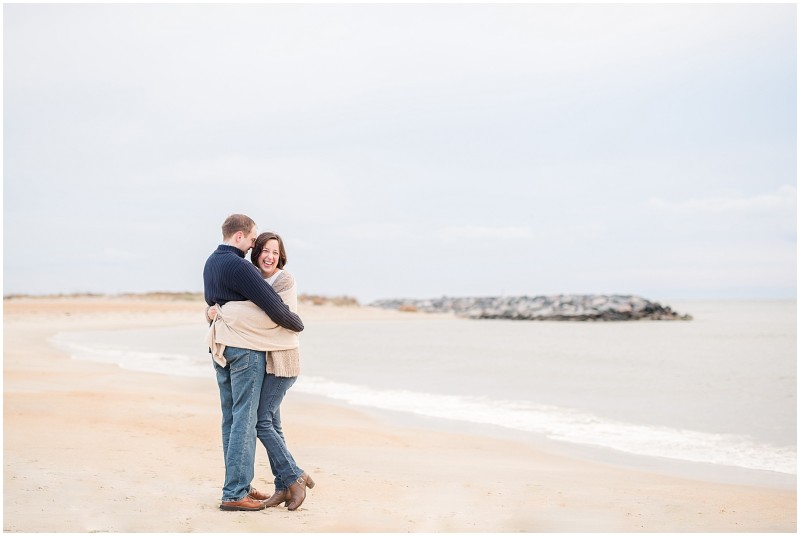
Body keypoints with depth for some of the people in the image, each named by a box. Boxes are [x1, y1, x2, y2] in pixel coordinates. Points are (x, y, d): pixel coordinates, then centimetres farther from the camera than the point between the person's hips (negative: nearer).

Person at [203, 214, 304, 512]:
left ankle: (238, 485, 18)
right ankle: (235, 493, -5)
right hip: (246, 350, -9)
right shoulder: (238, 266, -18)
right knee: (244, 420, -6)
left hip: (220, 349, 9)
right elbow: (273, 305, -19)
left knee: (231, 418, 12)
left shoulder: (211, 263, 12)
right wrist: (297, 324, -3)